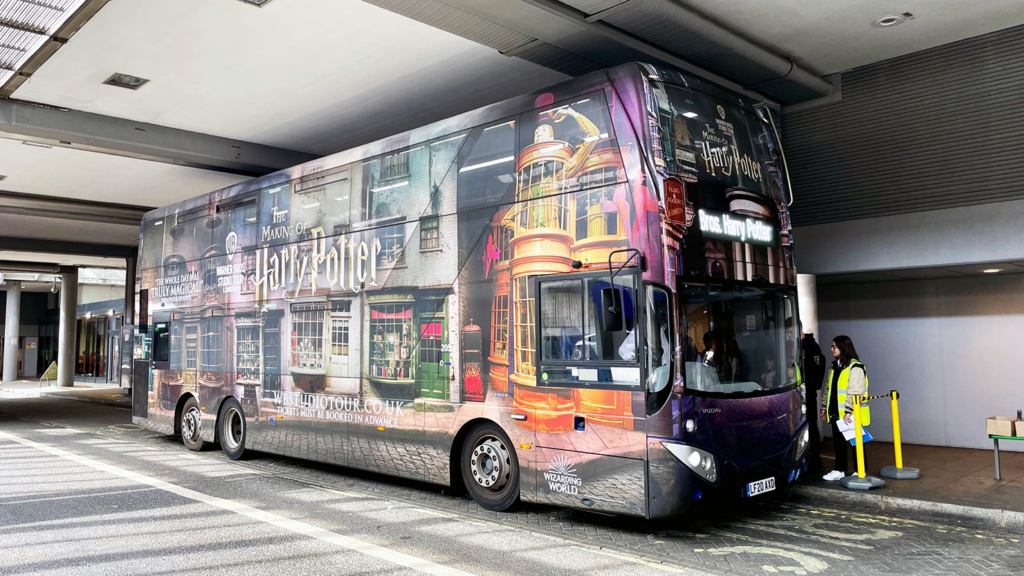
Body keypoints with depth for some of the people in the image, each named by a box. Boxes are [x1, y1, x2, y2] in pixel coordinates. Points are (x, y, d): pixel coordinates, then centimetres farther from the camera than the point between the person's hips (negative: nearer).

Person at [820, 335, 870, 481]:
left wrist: (849, 411, -26)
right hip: (836, 413, 8)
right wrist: (824, 407, 16)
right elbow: (828, 388, 19)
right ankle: (839, 470, 23)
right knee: (838, 442, 13)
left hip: (851, 414, -8)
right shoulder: (835, 366, 14)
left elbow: (855, 392, -21)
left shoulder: (855, 367, -15)